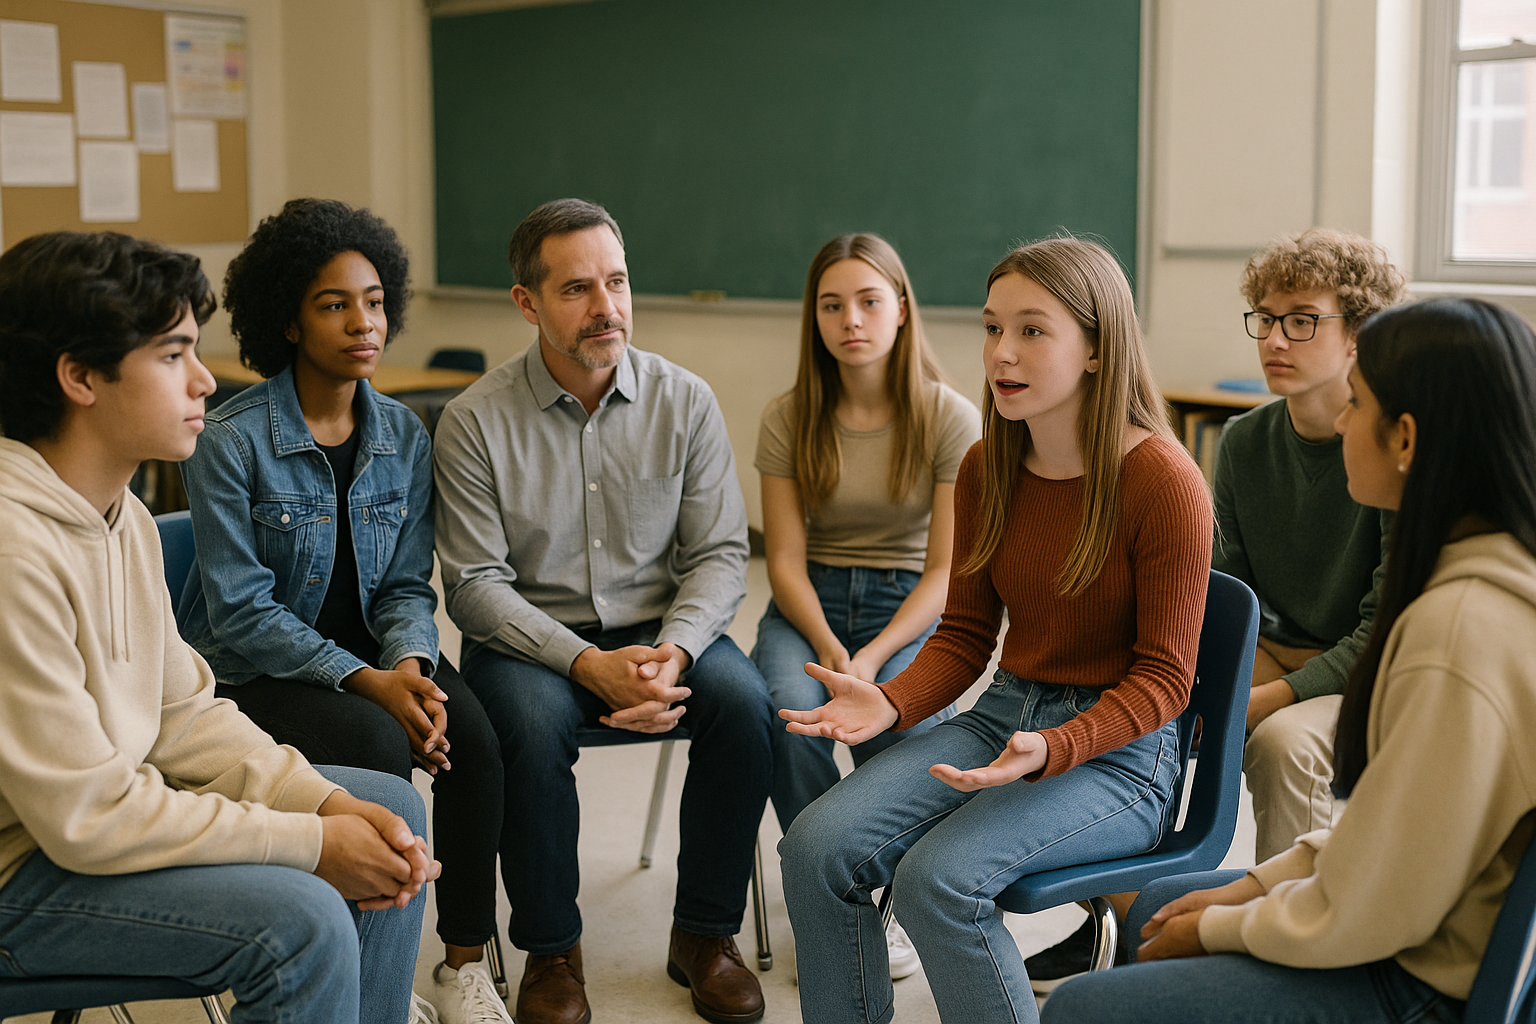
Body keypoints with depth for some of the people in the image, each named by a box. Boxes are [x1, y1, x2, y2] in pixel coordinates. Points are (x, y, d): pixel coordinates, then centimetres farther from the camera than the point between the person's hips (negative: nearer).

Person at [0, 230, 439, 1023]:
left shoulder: (122, 512, 4)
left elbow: (182, 712, 7)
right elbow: (86, 817, -26)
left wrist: (330, 803, -7)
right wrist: (311, 843, -20)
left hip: (112, 802, 10)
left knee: (392, 813, 8)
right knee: (301, 920, -27)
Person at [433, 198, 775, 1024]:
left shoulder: (685, 402, -1)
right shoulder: (475, 421, -7)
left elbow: (718, 553, -2)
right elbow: (475, 584, -10)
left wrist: (671, 654, -21)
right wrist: (589, 665, -23)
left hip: (661, 630, 2)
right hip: (530, 637, -2)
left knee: (745, 701, -26)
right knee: (532, 722, -33)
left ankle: (704, 935, -5)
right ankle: (550, 949, -9)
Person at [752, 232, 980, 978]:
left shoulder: (950, 418, -6)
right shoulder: (787, 418, -1)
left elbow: (946, 570, -9)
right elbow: (786, 560, -3)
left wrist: (872, 657, -23)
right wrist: (830, 651, -21)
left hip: (909, 605, -1)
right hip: (810, 602, 2)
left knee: (894, 716, -33)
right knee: (787, 711, -31)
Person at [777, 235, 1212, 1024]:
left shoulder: (1161, 479, -15)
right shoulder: (986, 469, 5)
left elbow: (1163, 678, -12)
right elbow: (965, 634, 10)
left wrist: (1050, 750, -28)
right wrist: (889, 704, -11)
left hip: (1116, 751, -6)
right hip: (1002, 713, 6)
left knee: (939, 877, -29)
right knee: (816, 847, -15)